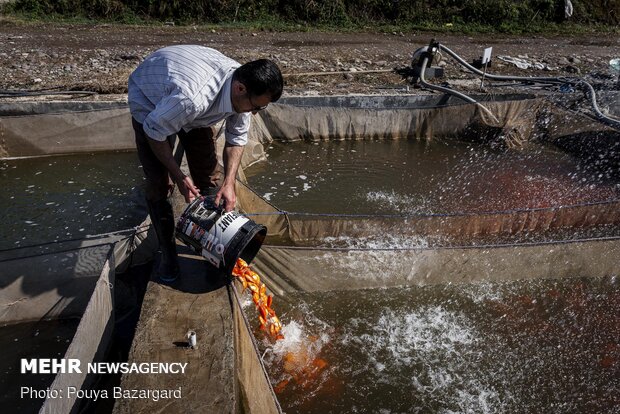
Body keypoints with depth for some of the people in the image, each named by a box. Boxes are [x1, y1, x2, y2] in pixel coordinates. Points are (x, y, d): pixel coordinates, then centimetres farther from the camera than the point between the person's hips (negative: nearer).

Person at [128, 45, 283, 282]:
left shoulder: (242, 90, -25)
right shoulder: (193, 97, -46)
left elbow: (236, 138, -10)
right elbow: (154, 131, -29)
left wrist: (229, 184, -19)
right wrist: (179, 177, -21)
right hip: (150, 101, -5)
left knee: (208, 176, 2)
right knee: (160, 184, -9)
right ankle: (167, 252, 8)